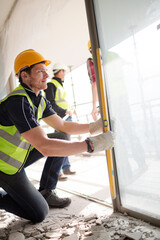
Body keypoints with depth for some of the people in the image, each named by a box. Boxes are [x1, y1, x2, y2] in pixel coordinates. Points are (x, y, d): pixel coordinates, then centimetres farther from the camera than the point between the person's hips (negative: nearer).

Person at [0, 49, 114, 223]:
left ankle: (45, 193, 7)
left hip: (20, 155, 9)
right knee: (39, 214, -9)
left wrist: (92, 127, -10)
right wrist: (90, 144, -37)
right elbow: (44, 146, -38)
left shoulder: (39, 99, 1)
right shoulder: (18, 102, -30)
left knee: (61, 138, 1)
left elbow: (62, 126, 6)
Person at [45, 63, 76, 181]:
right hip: (59, 118, -9)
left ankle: (66, 168, 21)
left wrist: (70, 110, 9)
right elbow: (51, 104, -16)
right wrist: (65, 111, -16)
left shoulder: (60, 85, 21)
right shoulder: (51, 85, -7)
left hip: (67, 118, 9)